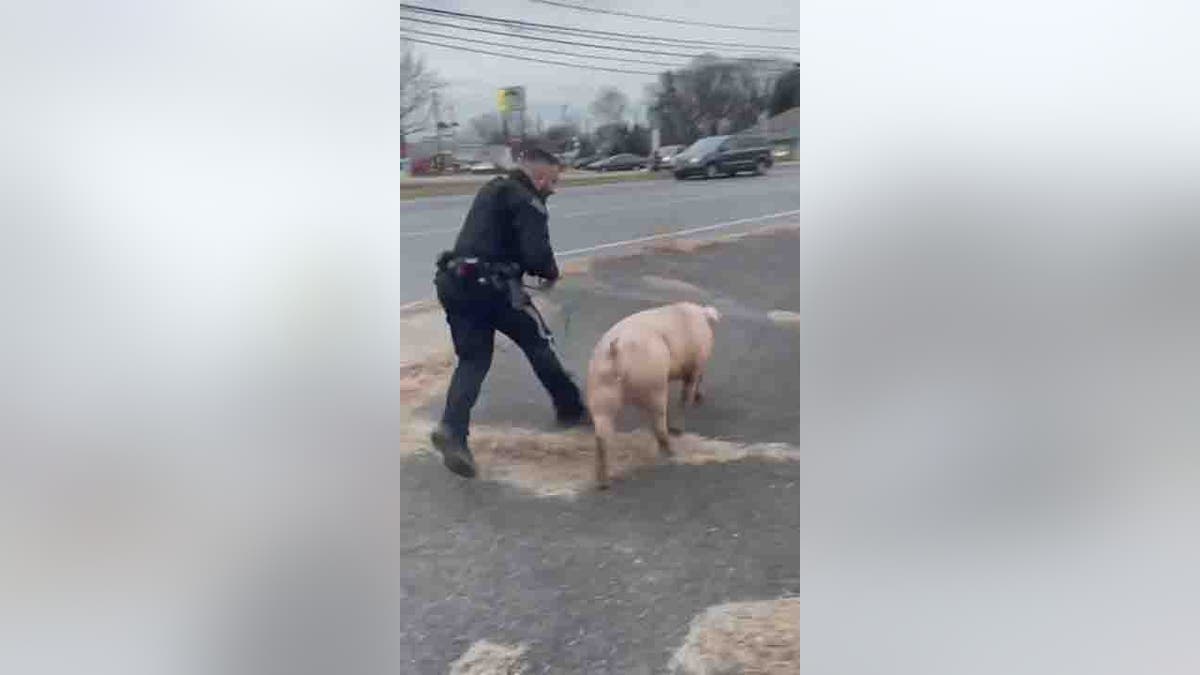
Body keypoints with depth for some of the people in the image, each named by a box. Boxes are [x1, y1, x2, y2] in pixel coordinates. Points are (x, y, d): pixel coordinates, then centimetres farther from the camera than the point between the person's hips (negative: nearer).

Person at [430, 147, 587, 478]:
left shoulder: (492, 189, 20)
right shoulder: (528, 203, -8)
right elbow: (537, 255, -18)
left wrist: (531, 267, 17)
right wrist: (551, 273, 4)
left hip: (455, 281, 7)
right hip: (491, 286, -7)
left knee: (472, 360, 9)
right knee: (537, 344, 13)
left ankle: (452, 430, -10)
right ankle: (571, 409, 27)